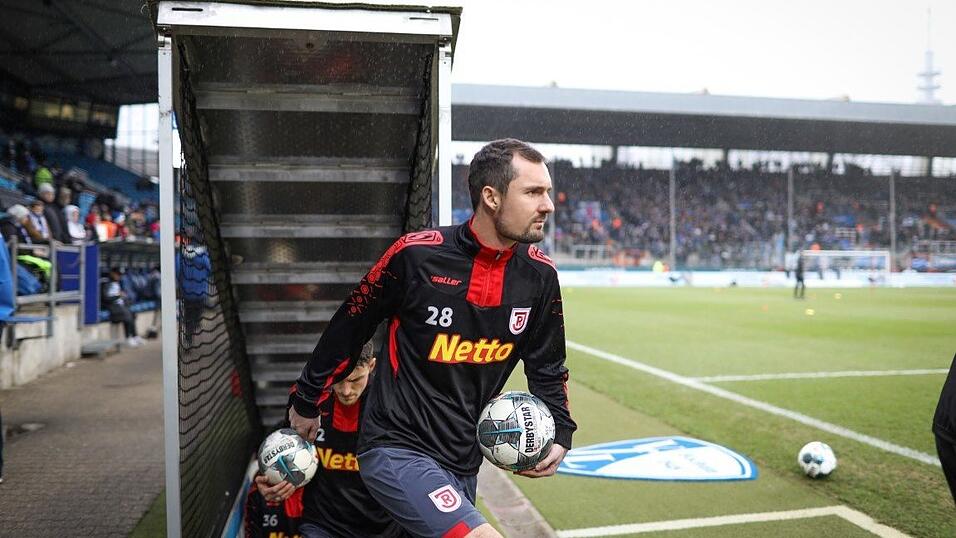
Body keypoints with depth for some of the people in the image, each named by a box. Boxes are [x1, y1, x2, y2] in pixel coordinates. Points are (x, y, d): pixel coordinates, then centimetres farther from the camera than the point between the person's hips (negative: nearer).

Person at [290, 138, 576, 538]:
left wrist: (559, 434, -2)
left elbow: (547, 368, 11)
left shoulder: (539, 276, -3)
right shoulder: (416, 255, -16)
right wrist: (307, 402, 8)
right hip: (396, 450, -6)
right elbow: (349, 328, -3)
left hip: (462, 464, 6)